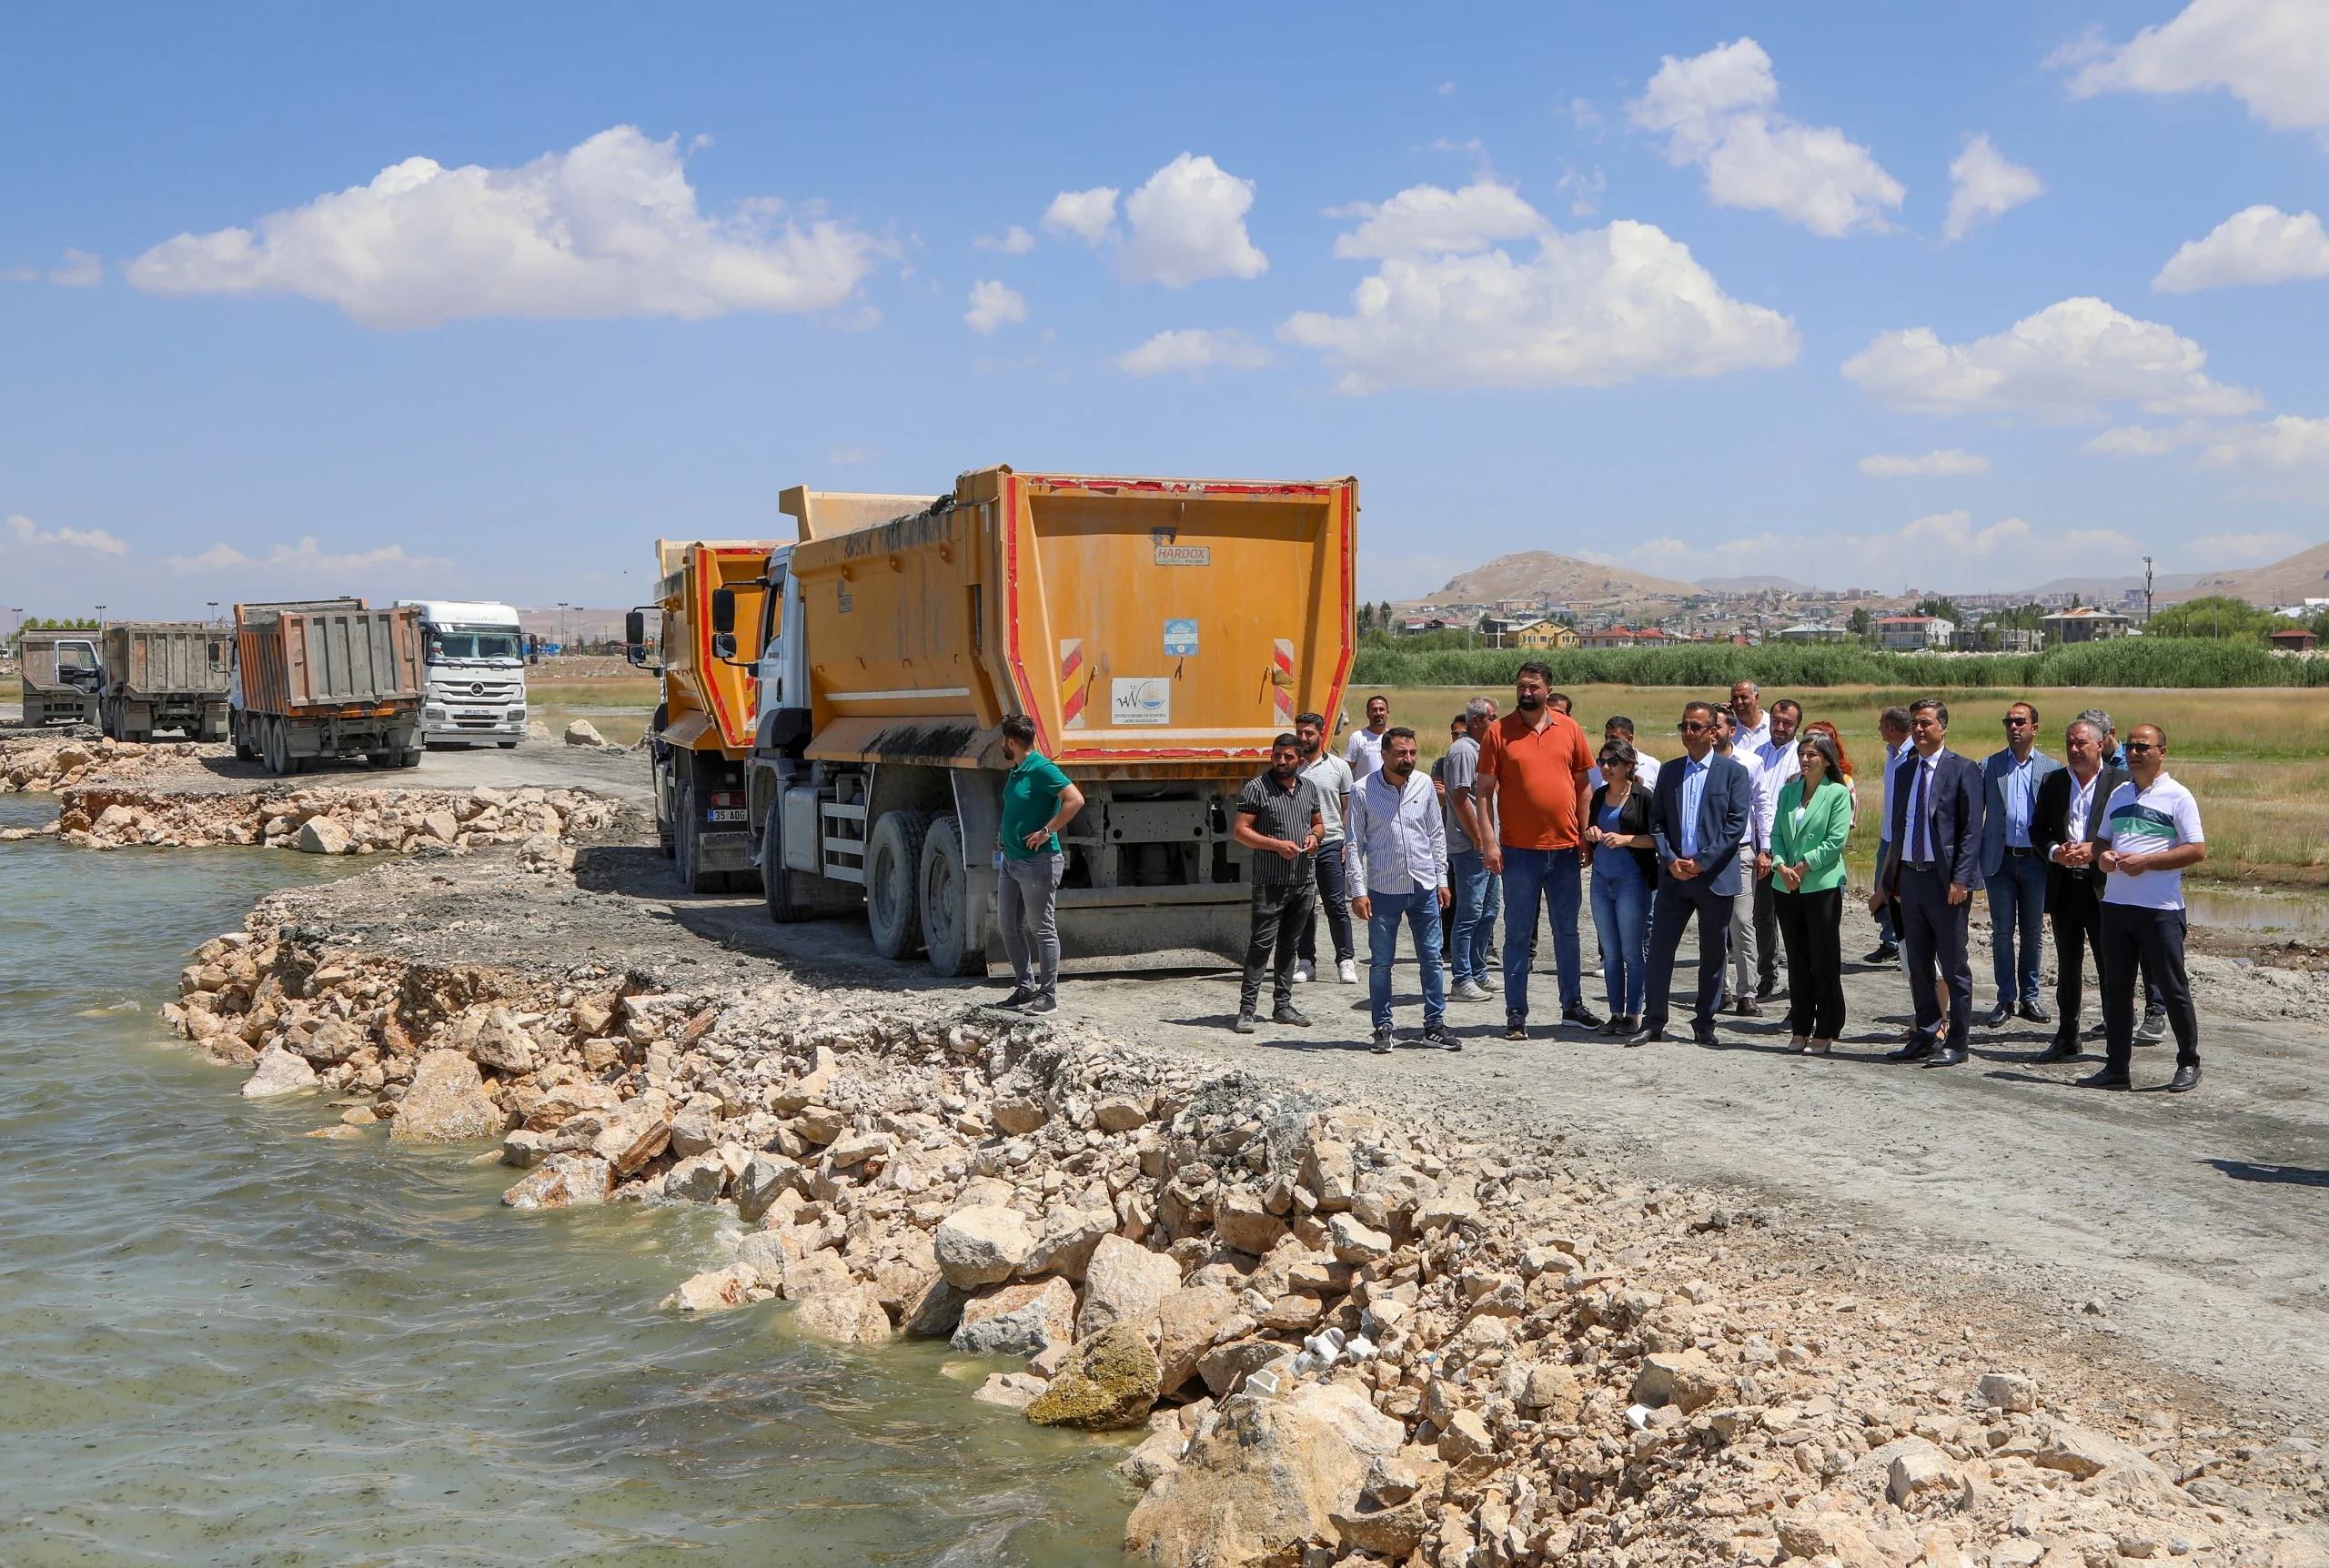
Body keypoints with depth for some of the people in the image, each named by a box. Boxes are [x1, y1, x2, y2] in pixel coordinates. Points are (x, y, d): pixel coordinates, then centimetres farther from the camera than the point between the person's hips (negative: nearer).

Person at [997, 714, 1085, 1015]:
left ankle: (1048, 996, 3)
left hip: (1038, 863, -10)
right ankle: (1025, 987, 22)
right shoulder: (1016, 771, 13)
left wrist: (1047, 831, -22)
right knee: (1009, 925, 12)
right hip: (1011, 861, 10)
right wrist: (1008, 835, 15)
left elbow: (1075, 800, -24)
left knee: (1042, 929, -3)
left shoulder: (1042, 769, -15)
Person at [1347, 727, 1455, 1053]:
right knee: (1381, 962, 4)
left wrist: (1442, 879, 8)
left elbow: (1437, 834, 11)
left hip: (1424, 888, 3)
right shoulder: (1363, 791, -6)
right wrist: (1358, 891, -9)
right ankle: (1382, 1028, 15)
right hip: (1383, 890, -3)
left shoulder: (1424, 784, 3)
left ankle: (1435, 1025, 14)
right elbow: (1353, 843, -4)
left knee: (1431, 958, 6)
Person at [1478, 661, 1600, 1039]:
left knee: (1567, 930, 13)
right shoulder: (1498, 732, -3)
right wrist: (1489, 840, -11)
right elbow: (1484, 789, -3)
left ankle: (1573, 1003, 24)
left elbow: (1583, 784, 11)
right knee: (1519, 933, 2)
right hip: (1519, 849, -3)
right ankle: (1516, 1013, 8)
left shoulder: (1569, 728, 5)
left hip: (1565, 846, 3)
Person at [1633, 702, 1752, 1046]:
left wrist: (1702, 861, -14)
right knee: (1660, 948, -1)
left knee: (1713, 954, 5)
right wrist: (1670, 859, -7)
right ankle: (1653, 1022, 6)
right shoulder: (1669, 771, 11)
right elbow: (1656, 820, 8)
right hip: (1674, 874, 3)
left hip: (1715, 876, -3)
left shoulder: (1733, 771, 0)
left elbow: (1737, 823, -7)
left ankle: (1704, 1024, 15)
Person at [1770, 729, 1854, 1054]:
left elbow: (1836, 841, -10)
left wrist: (1802, 867, -12)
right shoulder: (1788, 791, 12)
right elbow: (1777, 834, 9)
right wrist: (1781, 866, -8)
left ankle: (1825, 1033, 5)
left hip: (1822, 886, -5)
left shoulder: (1838, 793, -4)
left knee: (1824, 961, -1)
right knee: (1797, 960, 10)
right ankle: (1800, 1029, 16)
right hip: (1786, 888, 5)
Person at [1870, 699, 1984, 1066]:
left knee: (1953, 966, 0)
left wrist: (1960, 880, -18)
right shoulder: (1905, 771, 14)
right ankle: (1925, 1037, 21)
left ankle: (1956, 1044, 6)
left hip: (1944, 880, -7)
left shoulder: (1963, 770, -6)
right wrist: (1887, 882, 14)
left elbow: (1972, 831, -10)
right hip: (1909, 877, 7)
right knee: (1918, 964, 12)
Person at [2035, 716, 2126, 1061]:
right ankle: (2066, 1039, 20)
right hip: (2064, 887, 4)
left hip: (2103, 887, -4)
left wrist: (2094, 850, -17)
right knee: (2067, 967, 12)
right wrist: (2055, 851, -8)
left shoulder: (2120, 781, -3)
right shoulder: (2053, 782, 10)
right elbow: (2037, 828, 11)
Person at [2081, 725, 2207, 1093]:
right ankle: (2116, 1067, 13)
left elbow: (2197, 851, -10)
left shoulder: (2177, 797, -4)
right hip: (2116, 905, 6)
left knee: (2173, 988, 0)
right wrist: (2103, 855, 1)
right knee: (2116, 988, 7)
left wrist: (2146, 861, -16)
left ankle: (2188, 1065, 12)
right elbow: (2103, 840, 24)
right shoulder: (2118, 795, 15)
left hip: (2161, 909, -6)